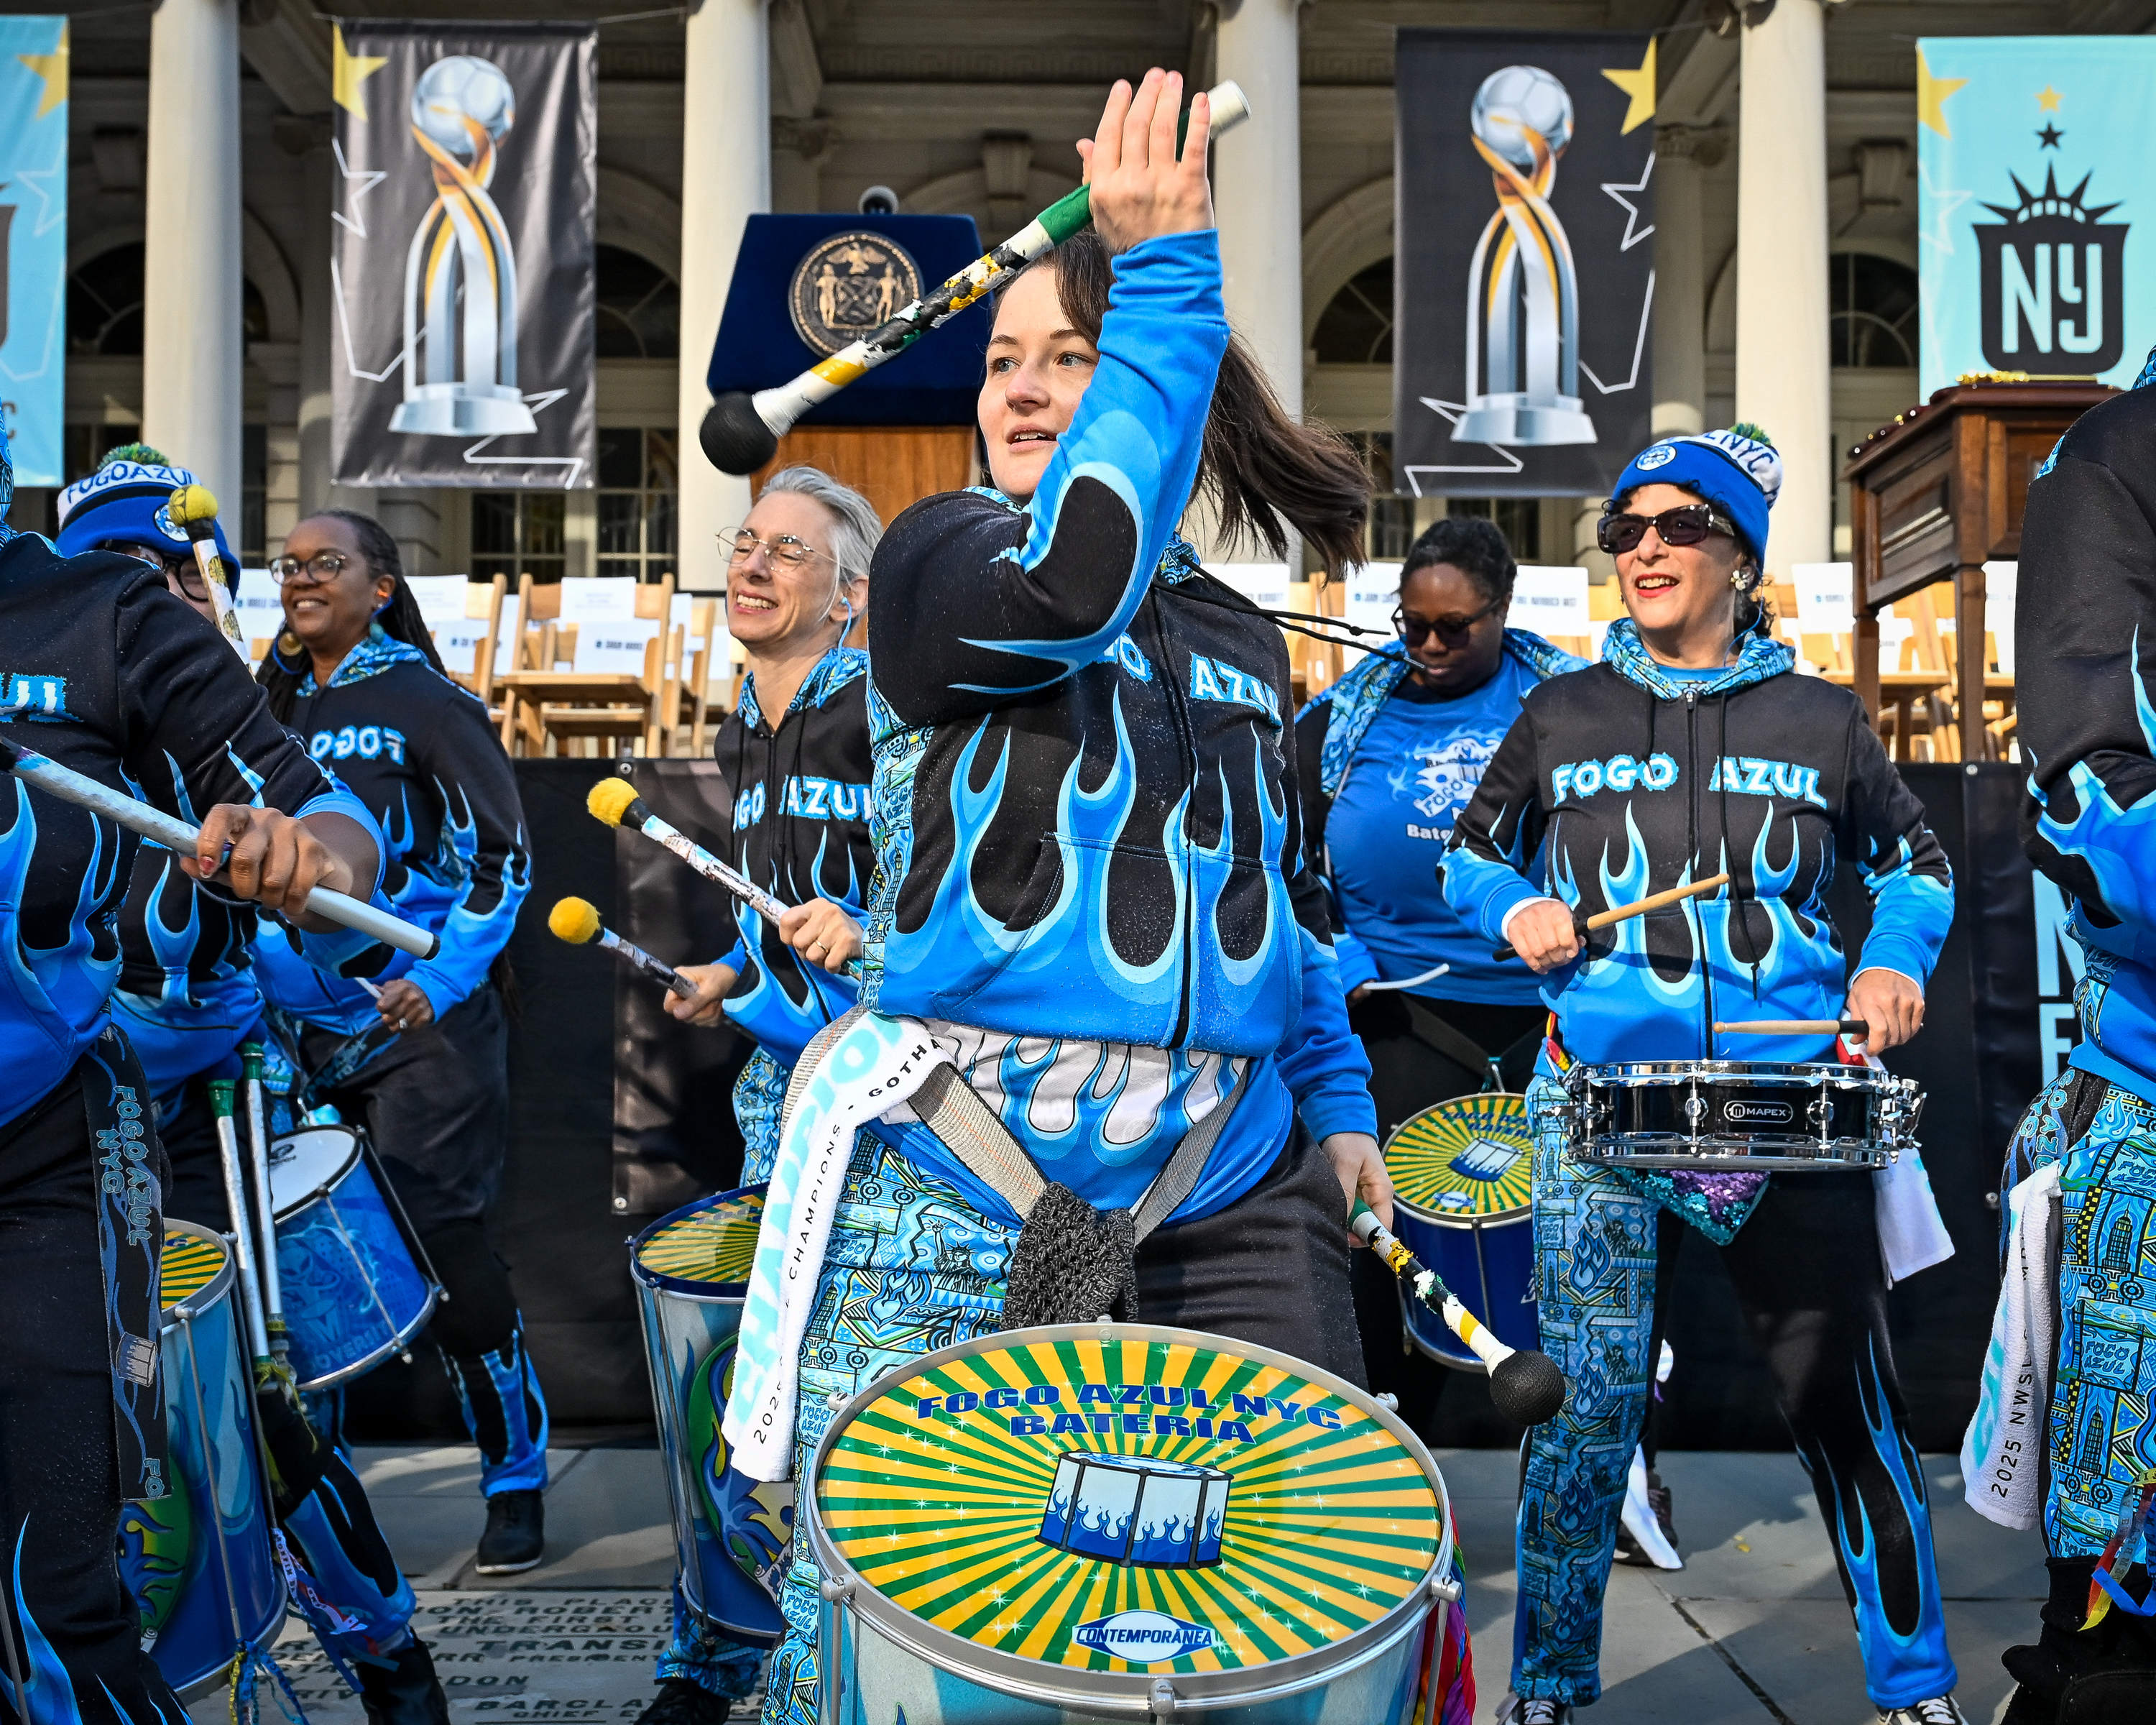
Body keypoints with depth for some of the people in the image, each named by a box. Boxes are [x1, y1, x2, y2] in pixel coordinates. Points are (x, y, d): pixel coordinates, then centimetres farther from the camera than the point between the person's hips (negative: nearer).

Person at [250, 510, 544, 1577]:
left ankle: (517, 1480, 9)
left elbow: (503, 857, -7)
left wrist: (436, 984, -18)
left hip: (422, 1023, -6)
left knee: (444, 1250, -6)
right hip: (299, 1031, 6)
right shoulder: (270, 708, 14)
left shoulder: (422, 700, -3)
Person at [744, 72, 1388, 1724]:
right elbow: (1070, 577, -23)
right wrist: (1165, 271, -21)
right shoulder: (939, 561, 0)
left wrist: (1335, 1093, 18)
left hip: (1229, 1190, 4)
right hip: (962, 1191, -4)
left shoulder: (1240, 639, 16)